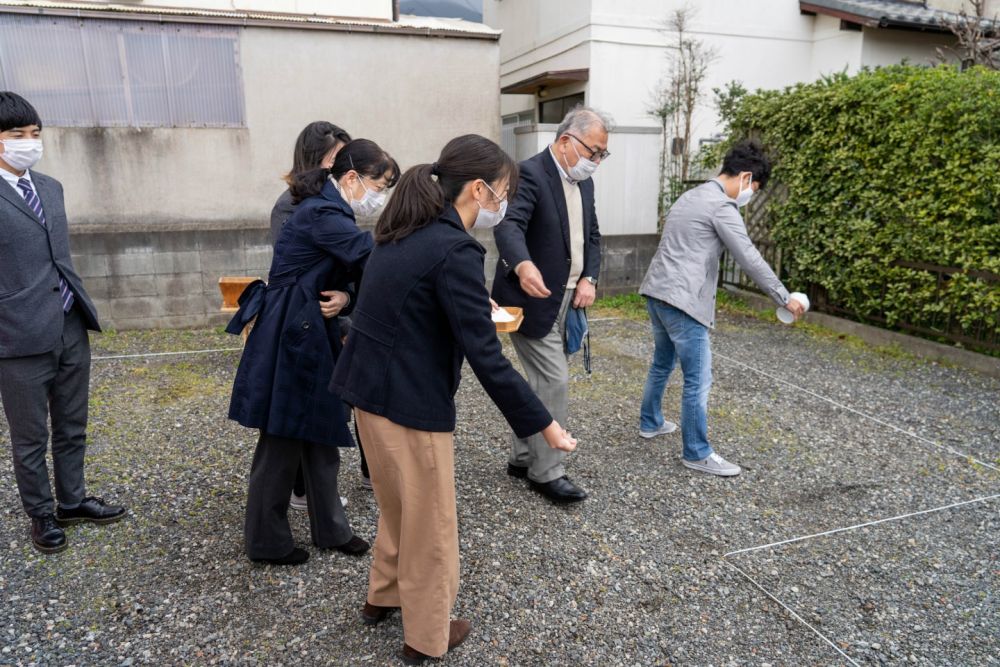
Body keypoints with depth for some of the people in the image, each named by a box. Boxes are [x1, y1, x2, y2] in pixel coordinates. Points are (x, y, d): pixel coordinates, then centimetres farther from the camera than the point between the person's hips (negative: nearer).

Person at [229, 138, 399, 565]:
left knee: (320, 435, 15)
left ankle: (330, 529, 29)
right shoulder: (322, 214, -18)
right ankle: (267, 541, 20)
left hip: (310, 338, 10)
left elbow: (350, 272, 13)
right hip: (289, 340, -10)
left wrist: (346, 297, -12)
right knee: (283, 442, 3)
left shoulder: (330, 212, 14)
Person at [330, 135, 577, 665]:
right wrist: (543, 425, -15)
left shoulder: (403, 232, 7)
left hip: (367, 387, 9)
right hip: (410, 401, -9)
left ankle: (383, 597, 48)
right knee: (430, 522, 12)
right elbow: (486, 357, -22)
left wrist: (478, 306, 30)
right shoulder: (455, 250, -21)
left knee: (398, 506, 28)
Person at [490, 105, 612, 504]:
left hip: (565, 302, 9)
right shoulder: (530, 173, -16)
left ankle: (522, 458, 30)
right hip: (532, 300, -8)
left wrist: (589, 279, -3)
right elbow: (509, 225, -31)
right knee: (554, 383, -7)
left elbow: (592, 236, 15)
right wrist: (523, 265, -51)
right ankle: (547, 472, 9)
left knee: (542, 382, 15)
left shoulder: (584, 182, 11)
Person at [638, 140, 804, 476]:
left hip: (656, 292, 10)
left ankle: (650, 423, 40)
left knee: (662, 363, 25)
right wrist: (785, 298, -4)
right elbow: (751, 259, -13)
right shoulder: (722, 206, -11)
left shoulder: (690, 196, 18)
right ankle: (697, 453, 9)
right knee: (698, 380, -1)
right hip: (682, 301, -10)